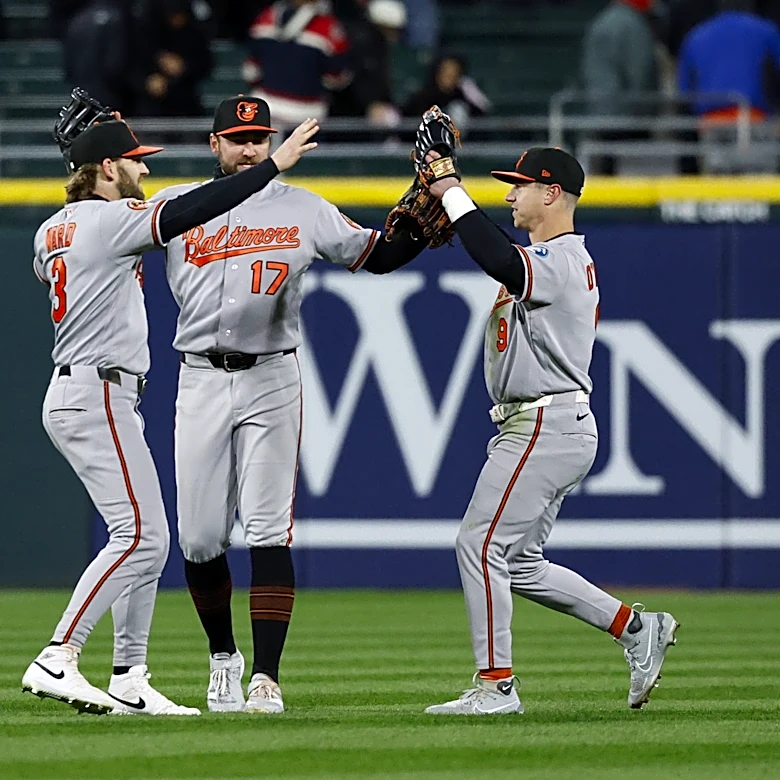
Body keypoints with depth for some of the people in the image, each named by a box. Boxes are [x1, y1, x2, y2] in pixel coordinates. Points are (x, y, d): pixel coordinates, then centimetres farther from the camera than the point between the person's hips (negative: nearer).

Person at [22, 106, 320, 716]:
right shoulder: (110, 220, -11)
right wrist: (274, 165, -22)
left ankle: (130, 680, 8)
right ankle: (55, 660, -20)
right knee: (139, 534, -15)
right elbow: (188, 213, -21)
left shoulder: (53, 230, 14)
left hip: (74, 396, 10)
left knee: (147, 538, 10)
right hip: (98, 395, -10)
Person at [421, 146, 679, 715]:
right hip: (559, 431, 11)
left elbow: (502, 263, -36)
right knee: (520, 564, 13)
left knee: (480, 543, -10)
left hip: (546, 427, -11)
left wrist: (454, 196, -29)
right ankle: (637, 629, 14)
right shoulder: (560, 257, 19)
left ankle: (496, 684, -8)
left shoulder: (559, 261, -17)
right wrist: (444, 195, 14)